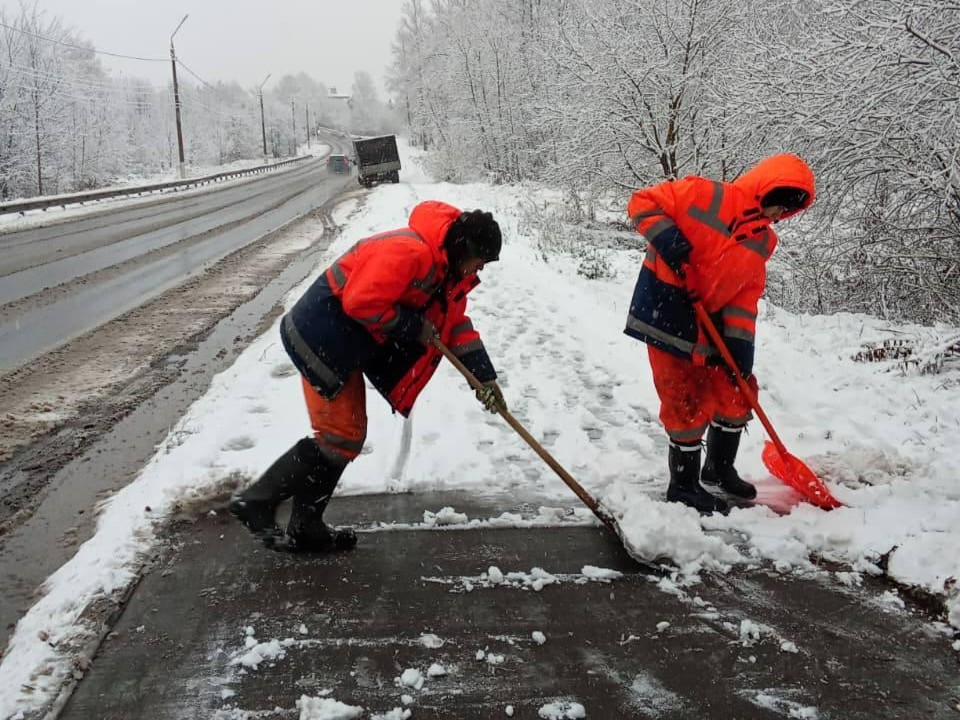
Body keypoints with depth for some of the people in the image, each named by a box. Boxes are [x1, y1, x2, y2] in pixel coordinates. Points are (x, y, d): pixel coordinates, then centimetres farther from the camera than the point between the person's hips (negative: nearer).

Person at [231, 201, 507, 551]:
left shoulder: (448, 269, 8)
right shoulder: (408, 251, -25)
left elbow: (456, 323, 12)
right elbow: (361, 302, -29)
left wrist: (484, 376, 3)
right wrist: (414, 326, -18)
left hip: (346, 347, 11)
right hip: (322, 338, -10)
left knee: (348, 436, 12)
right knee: (338, 436, -7)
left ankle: (305, 528, 21)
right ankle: (256, 501, 3)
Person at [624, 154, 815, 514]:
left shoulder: (762, 242, 6)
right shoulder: (705, 196, -14)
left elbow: (745, 299, 4)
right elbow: (642, 203, -11)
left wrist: (740, 353, -4)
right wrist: (668, 240, -28)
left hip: (708, 324, 7)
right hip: (665, 313, -7)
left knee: (736, 393, 12)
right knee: (689, 403, -2)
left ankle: (720, 469, 35)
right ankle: (684, 484, 17)